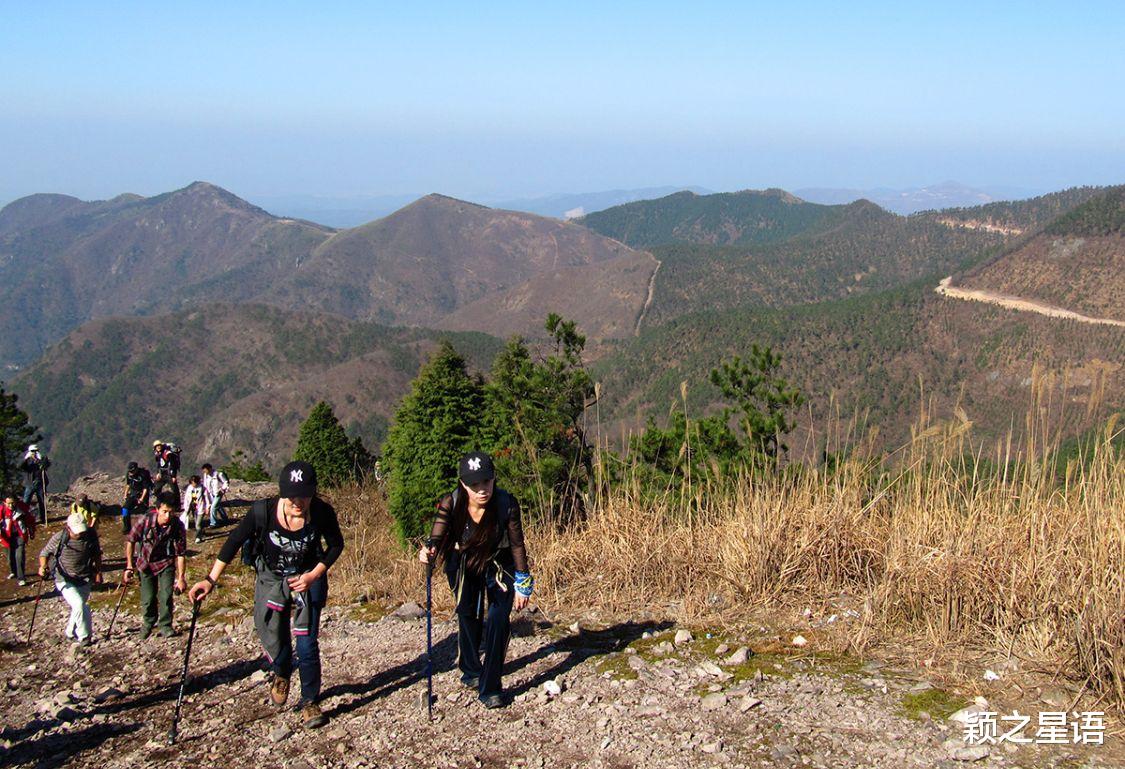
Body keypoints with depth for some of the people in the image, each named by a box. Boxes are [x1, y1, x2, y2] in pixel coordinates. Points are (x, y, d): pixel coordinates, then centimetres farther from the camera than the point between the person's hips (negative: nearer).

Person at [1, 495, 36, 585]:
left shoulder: (22, 507, -14)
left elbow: (30, 519, 1)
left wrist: (32, 533, 10)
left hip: (21, 535, -2)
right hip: (9, 536, 2)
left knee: (19, 556, -12)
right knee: (11, 556, 15)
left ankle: (21, 578, -6)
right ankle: (14, 572, 41)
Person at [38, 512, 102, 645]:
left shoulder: (91, 536, -7)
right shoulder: (59, 538, -15)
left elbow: (97, 554, 9)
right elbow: (45, 553, -2)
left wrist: (98, 572, 8)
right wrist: (43, 566, -20)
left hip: (85, 580, 4)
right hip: (65, 580, -4)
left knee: (78, 607, 14)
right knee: (79, 604, -19)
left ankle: (71, 633, 38)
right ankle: (84, 637, -5)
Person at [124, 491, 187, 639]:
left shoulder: (178, 526, -26)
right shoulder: (146, 520, -27)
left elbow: (181, 554, -18)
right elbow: (130, 540, -10)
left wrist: (180, 578, -17)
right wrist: (129, 566, -9)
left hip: (166, 562, 0)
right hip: (145, 562, 1)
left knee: (166, 596, -9)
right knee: (148, 598, 4)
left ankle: (165, 625, 13)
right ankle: (148, 623, 32)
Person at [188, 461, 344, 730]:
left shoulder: (322, 513, -26)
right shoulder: (263, 511, -28)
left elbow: (336, 545, -7)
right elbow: (235, 541, -13)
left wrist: (314, 576, -18)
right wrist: (211, 580, -13)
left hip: (309, 579, -1)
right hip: (271, 579, 1)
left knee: (307, 644, -2)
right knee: (272, 638, 1)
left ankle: (310, 702, 18)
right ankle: (282, 674, 37)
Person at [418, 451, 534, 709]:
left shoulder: (506, 504, -27)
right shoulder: (451, 504, -26)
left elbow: (517, 545, -18)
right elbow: (437, 538, -31)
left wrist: (523, 585, -14)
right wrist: (428, 551, -54)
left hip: (499, 564, -1)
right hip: (463, 565, 1)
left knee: (499, 618, -11)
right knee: (468, 616, 9)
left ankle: (490, 687, -2)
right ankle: (471, 671, 35)